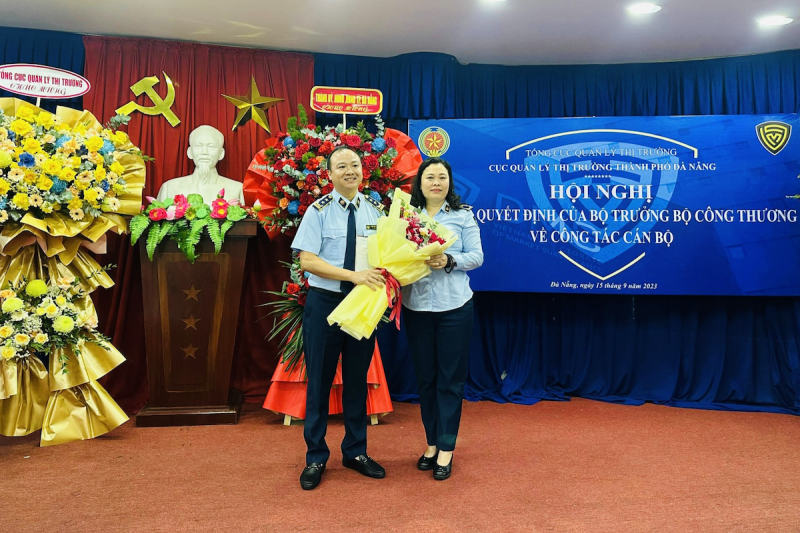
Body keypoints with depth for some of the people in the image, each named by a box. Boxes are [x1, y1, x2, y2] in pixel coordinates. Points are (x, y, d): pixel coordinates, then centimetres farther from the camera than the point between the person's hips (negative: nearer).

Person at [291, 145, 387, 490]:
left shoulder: (376, 211, 5)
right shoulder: (319, 211, -5)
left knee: (358, 379, 13)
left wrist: (388, 283, -16)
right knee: (319, 380, 6)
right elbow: (307, 260, -14)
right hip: (325, 302, -3)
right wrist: (353, 275, -24)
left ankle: (355, 452, 30)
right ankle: (316, 458, 23)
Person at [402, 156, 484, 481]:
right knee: (425, 377, 11)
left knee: (450, 378, 4)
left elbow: (476, 256, 0)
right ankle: (432, 443, 26)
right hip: (416, 307, 2)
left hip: (454, 307, -2)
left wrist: (449, 261, -16)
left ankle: (446, 449, 15)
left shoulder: (462, 215, 4)